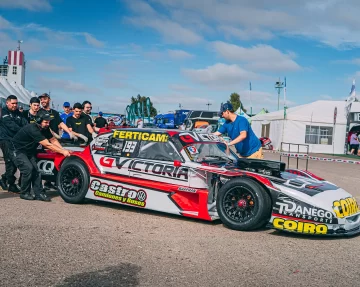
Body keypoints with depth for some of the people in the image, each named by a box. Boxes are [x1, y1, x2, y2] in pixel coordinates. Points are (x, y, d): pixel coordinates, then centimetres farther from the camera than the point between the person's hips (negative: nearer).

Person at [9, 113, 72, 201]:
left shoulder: (44, 129, -4)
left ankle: (39, 193, -4)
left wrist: (64, 150, -17)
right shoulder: (33, 129, -32)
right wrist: (62, 152, -32)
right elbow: (47, 145, -34)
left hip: (29, 151, 8)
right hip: (17, 150, -8)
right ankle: (24, 193, -4)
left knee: (35, 170, -5)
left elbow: (53, 140, -2)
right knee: (28, 168, -20)